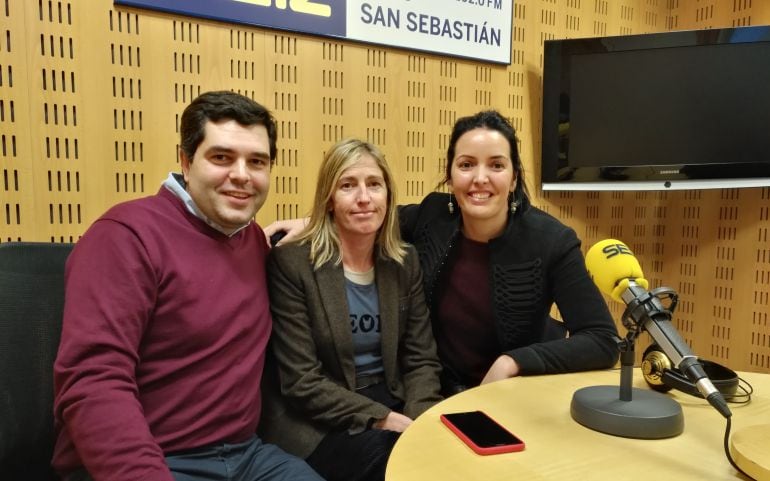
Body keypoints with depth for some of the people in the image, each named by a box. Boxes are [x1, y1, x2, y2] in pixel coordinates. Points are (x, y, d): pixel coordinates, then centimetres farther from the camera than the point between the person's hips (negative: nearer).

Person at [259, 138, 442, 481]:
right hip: (317, 423, -4)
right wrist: (383, 419, -20)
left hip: (391, 401, 5)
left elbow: (421, 359, 3)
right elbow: (301, 382, -14)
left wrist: (418, 419, -15)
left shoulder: (405, 262, 3)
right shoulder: (291, 262, -12)